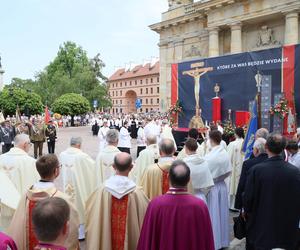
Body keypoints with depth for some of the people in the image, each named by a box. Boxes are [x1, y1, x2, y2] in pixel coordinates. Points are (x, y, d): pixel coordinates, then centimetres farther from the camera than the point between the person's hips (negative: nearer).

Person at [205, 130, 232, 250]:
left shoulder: (209, 157, -22)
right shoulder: (226, 154, -6)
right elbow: (228, 171, 2)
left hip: (211, 188, -5)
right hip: (222, 186, 6)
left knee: (212, 215, 8)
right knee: (221, 213, 18)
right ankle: (223, 239, 33)